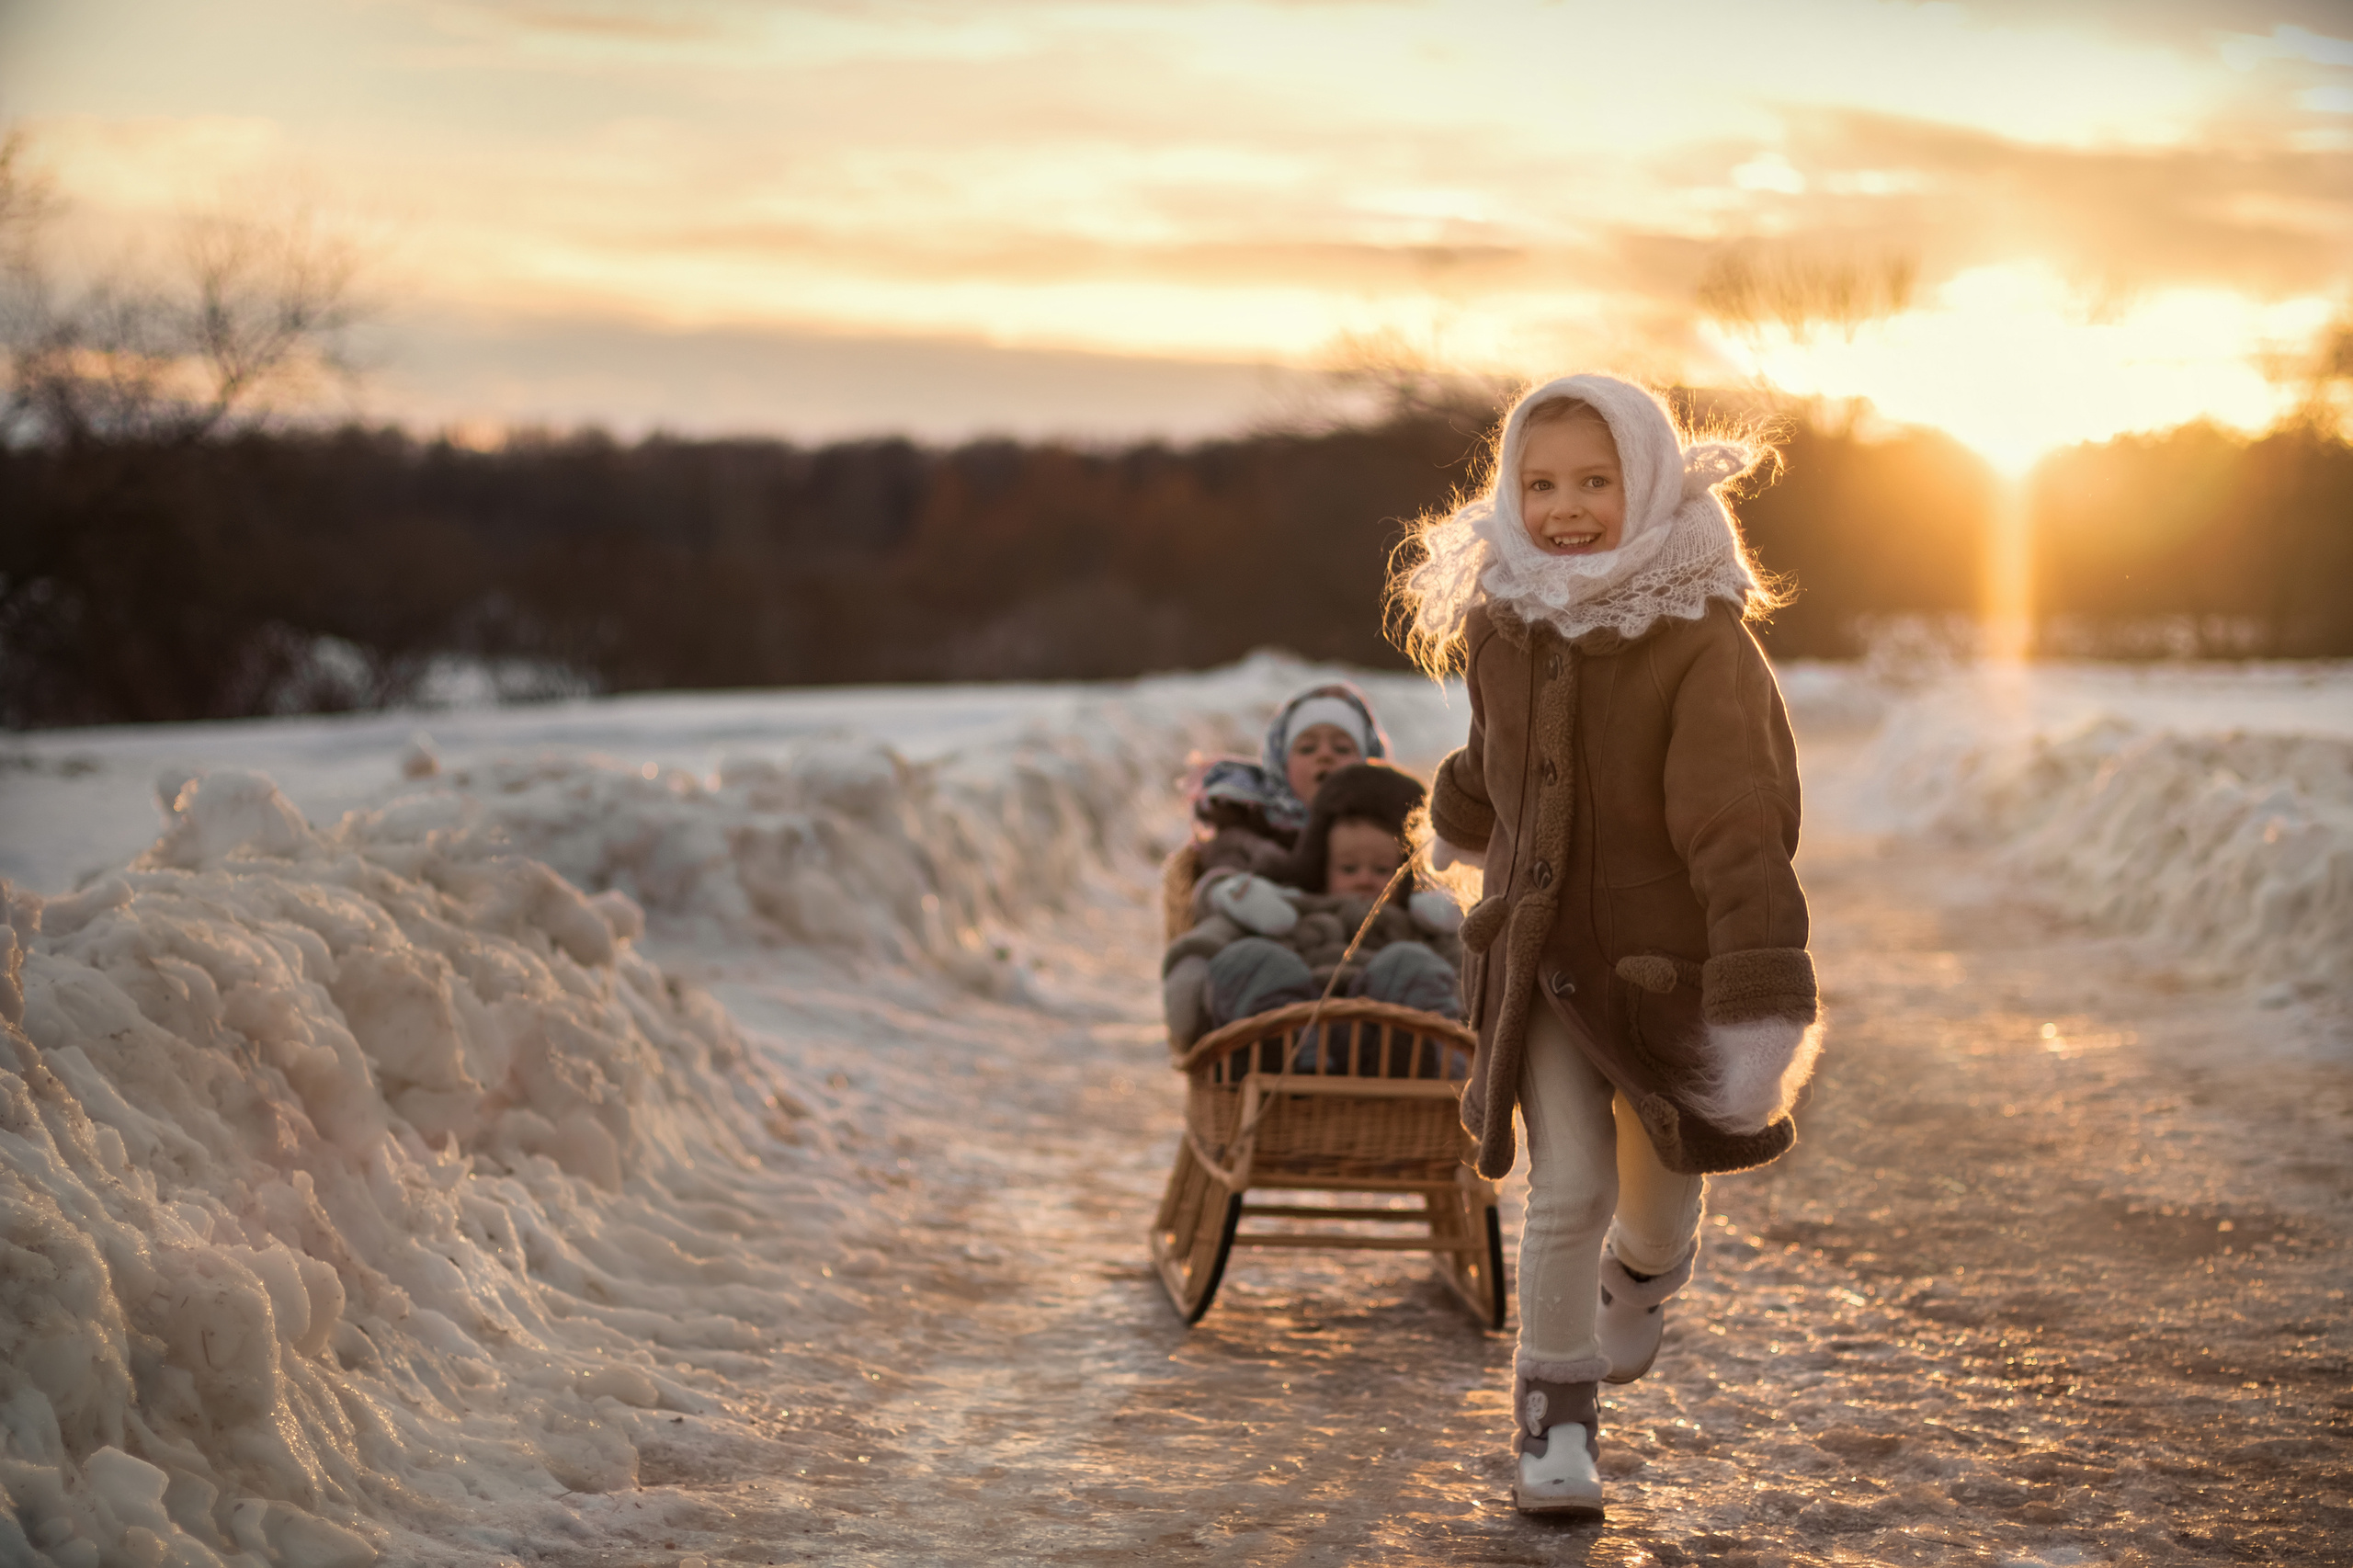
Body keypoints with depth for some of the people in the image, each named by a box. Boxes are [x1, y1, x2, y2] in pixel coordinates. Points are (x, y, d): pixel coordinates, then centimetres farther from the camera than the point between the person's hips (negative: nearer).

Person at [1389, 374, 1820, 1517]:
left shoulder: (1703, 639, -19)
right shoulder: (1502, 623, -4)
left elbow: (1739, 812, -28)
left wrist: (1762, 978, -36)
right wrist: (1465, 810, 39)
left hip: (1666, 955, -2)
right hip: (1543, 953, 2)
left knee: (1664, 1189, 14)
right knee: (1568, 1191, -9)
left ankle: (1642, 1276, 50)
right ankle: (1555, 1419, 8)